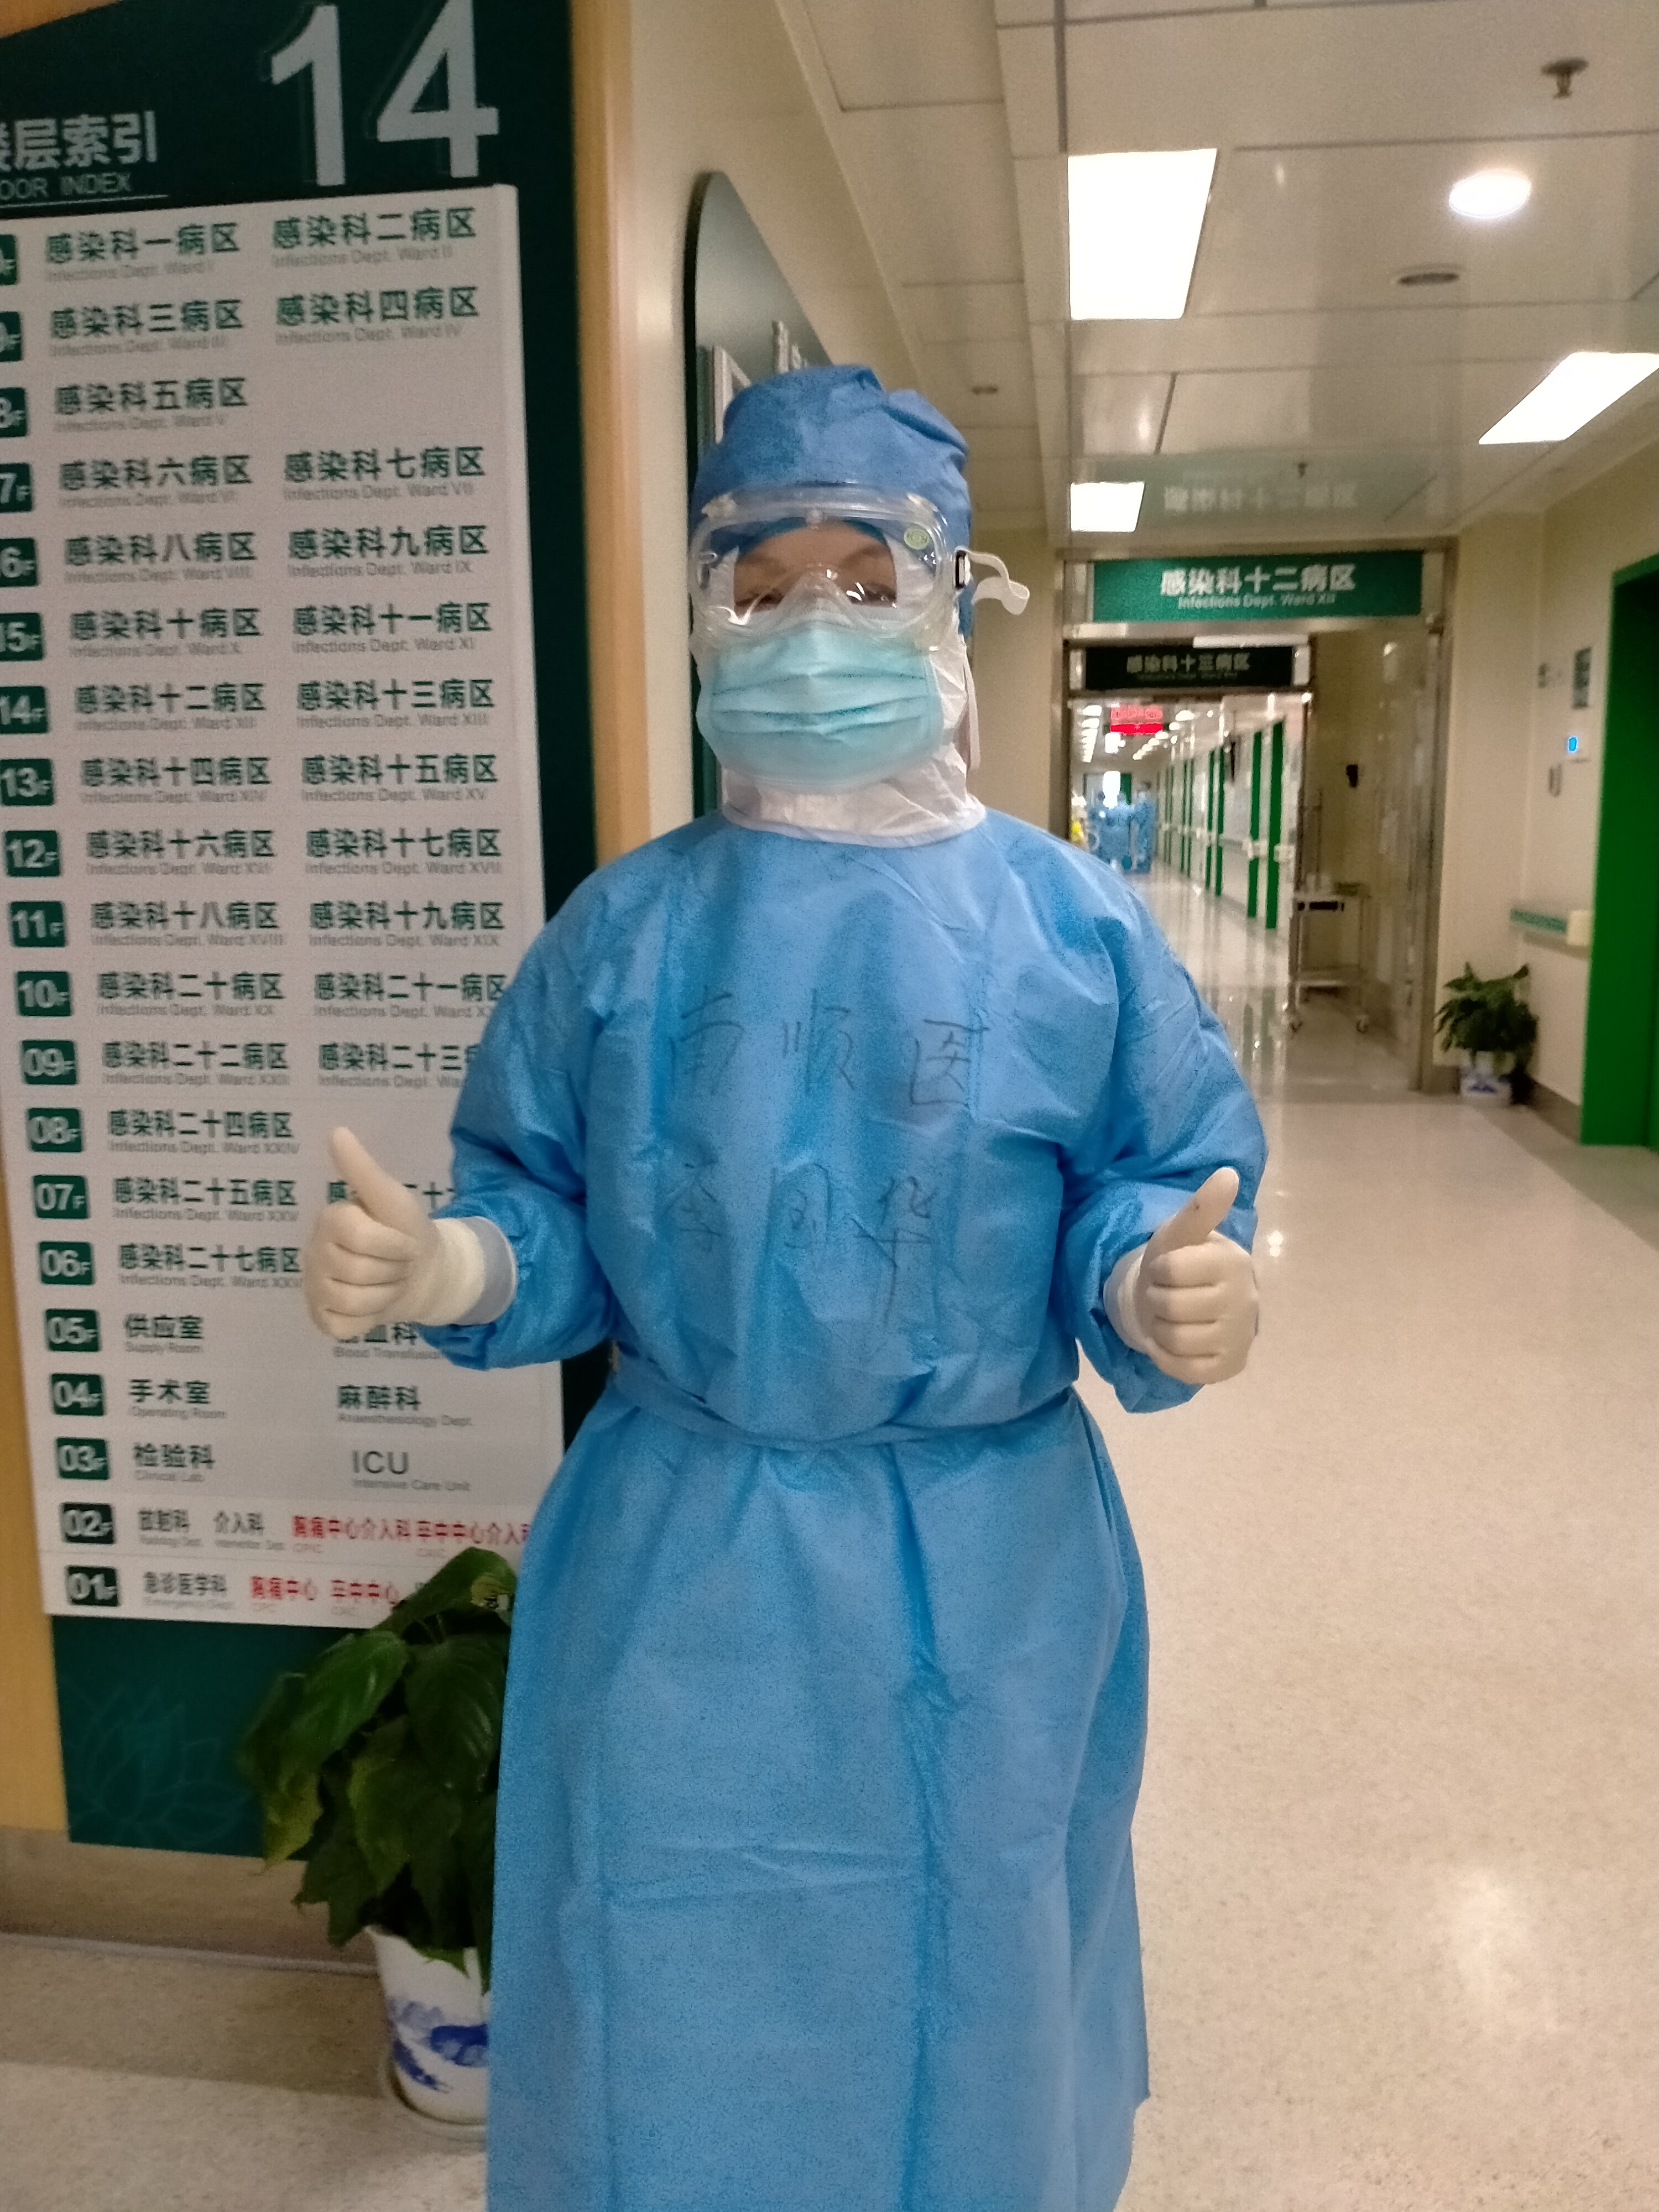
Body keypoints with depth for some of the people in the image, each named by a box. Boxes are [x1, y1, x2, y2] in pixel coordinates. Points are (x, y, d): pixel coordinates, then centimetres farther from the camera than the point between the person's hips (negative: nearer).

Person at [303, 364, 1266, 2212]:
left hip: (983, 1585, 0)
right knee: (673, 2015, 17)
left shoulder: (1068, 926, -5)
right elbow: (542, 1211, 2)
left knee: (962, 2004, 20)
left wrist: (1159, 1284, -25)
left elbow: (1150, 1193, -3)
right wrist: (435, 1265, -18)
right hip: (678, 1577, 1)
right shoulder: (627, 929, -1)